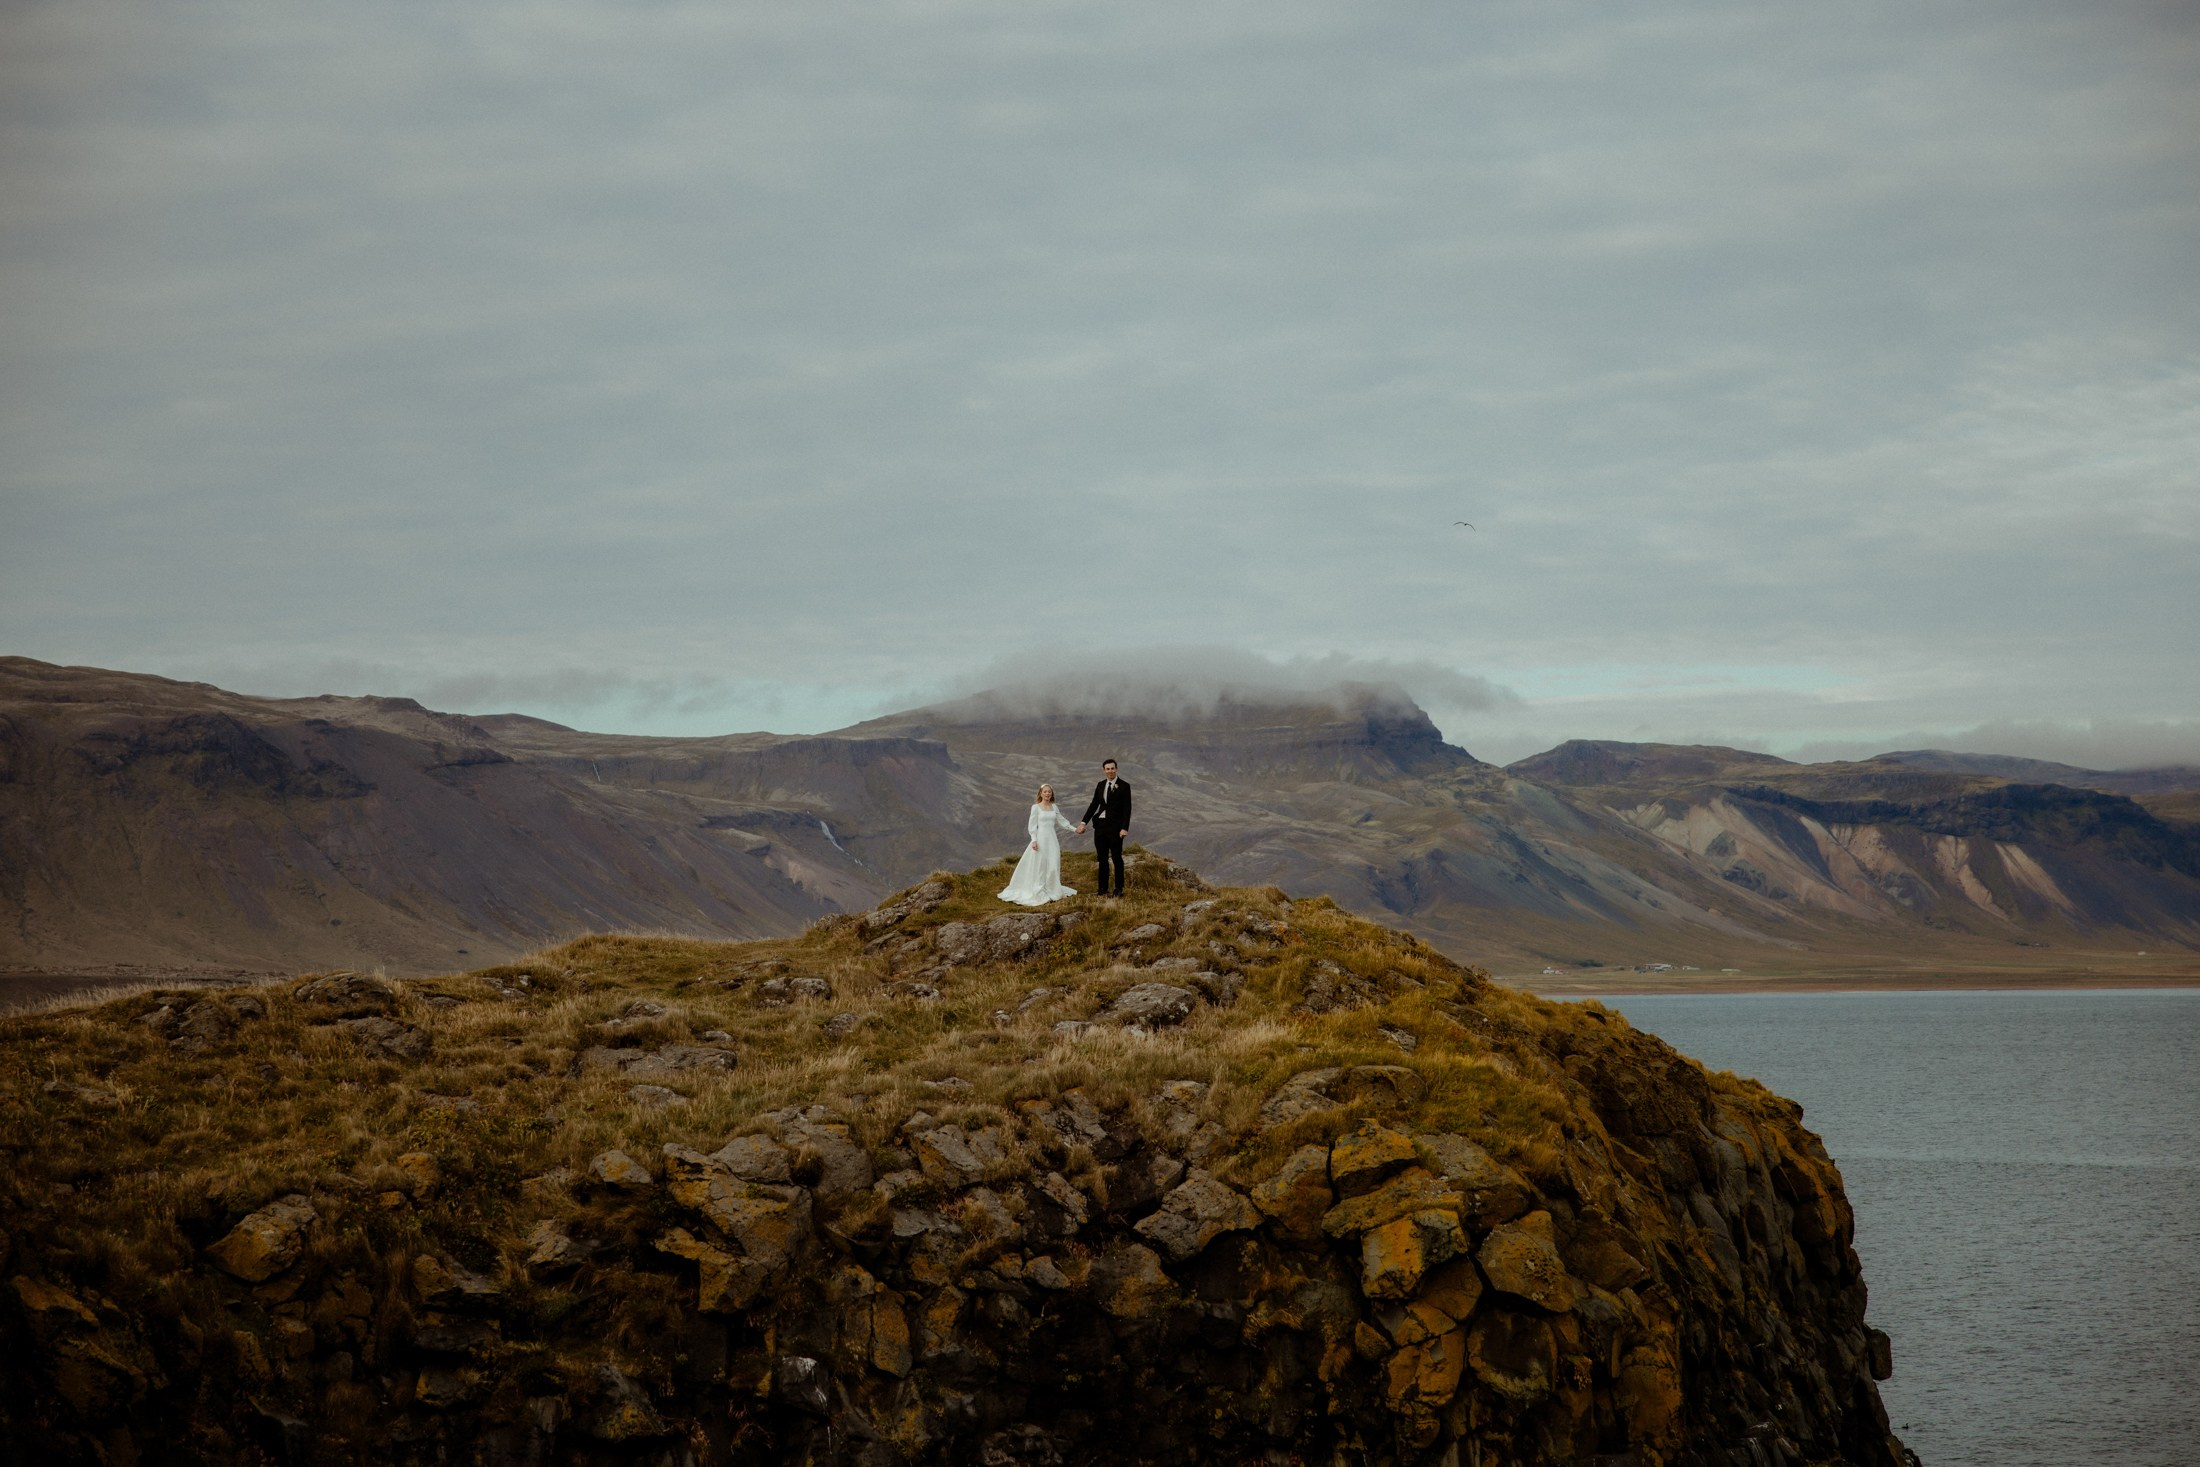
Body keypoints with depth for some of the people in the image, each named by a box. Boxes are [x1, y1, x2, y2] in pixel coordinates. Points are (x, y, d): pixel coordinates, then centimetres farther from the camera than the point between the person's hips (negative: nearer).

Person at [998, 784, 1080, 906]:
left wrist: (1074, 829, 14)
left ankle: (1051, 891, 13)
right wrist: (1034, 840, -14)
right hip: (1041, 839, -5)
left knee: (1053, 867, 4)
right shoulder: (1036, 807, -4)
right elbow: (1032, 825, -6)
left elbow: (1061, 821, 18)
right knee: (1039, 866, -2)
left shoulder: (1054, 807, 10)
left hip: (1052, 839, 5)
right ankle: (1039, 893, 2)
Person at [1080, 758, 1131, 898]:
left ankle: (1119, 889, 7)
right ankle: (1103, 889, 13)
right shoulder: (1100, 785, 11)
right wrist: (1084, 822, 4)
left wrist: (1125, 828, -15)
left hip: (1115, 826, -5)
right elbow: (1094, 805, 13)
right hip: (1100, 824, 5)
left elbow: (1127, 809, -8)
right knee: (1102, 859, 9)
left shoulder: (1124, 786, -5)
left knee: (1117, 858, 1)